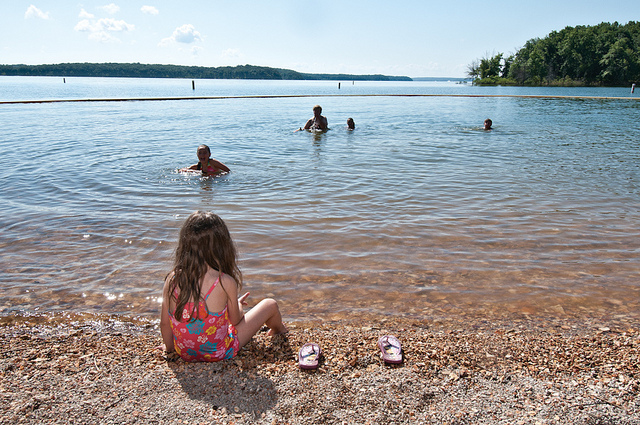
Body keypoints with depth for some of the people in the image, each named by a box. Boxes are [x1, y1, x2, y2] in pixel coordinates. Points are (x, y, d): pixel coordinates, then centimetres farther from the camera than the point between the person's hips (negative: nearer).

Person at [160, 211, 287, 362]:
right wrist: (238, 304, 13)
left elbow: (164, 322, -4)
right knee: (270, 305, 13)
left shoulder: (172, 279, -15)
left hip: (185, 354, 5)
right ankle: (279, 331, 49)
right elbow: (235, 320, -10)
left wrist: (169, 347, 16)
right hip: (219, 354, -5)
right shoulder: (226, 283, -26)